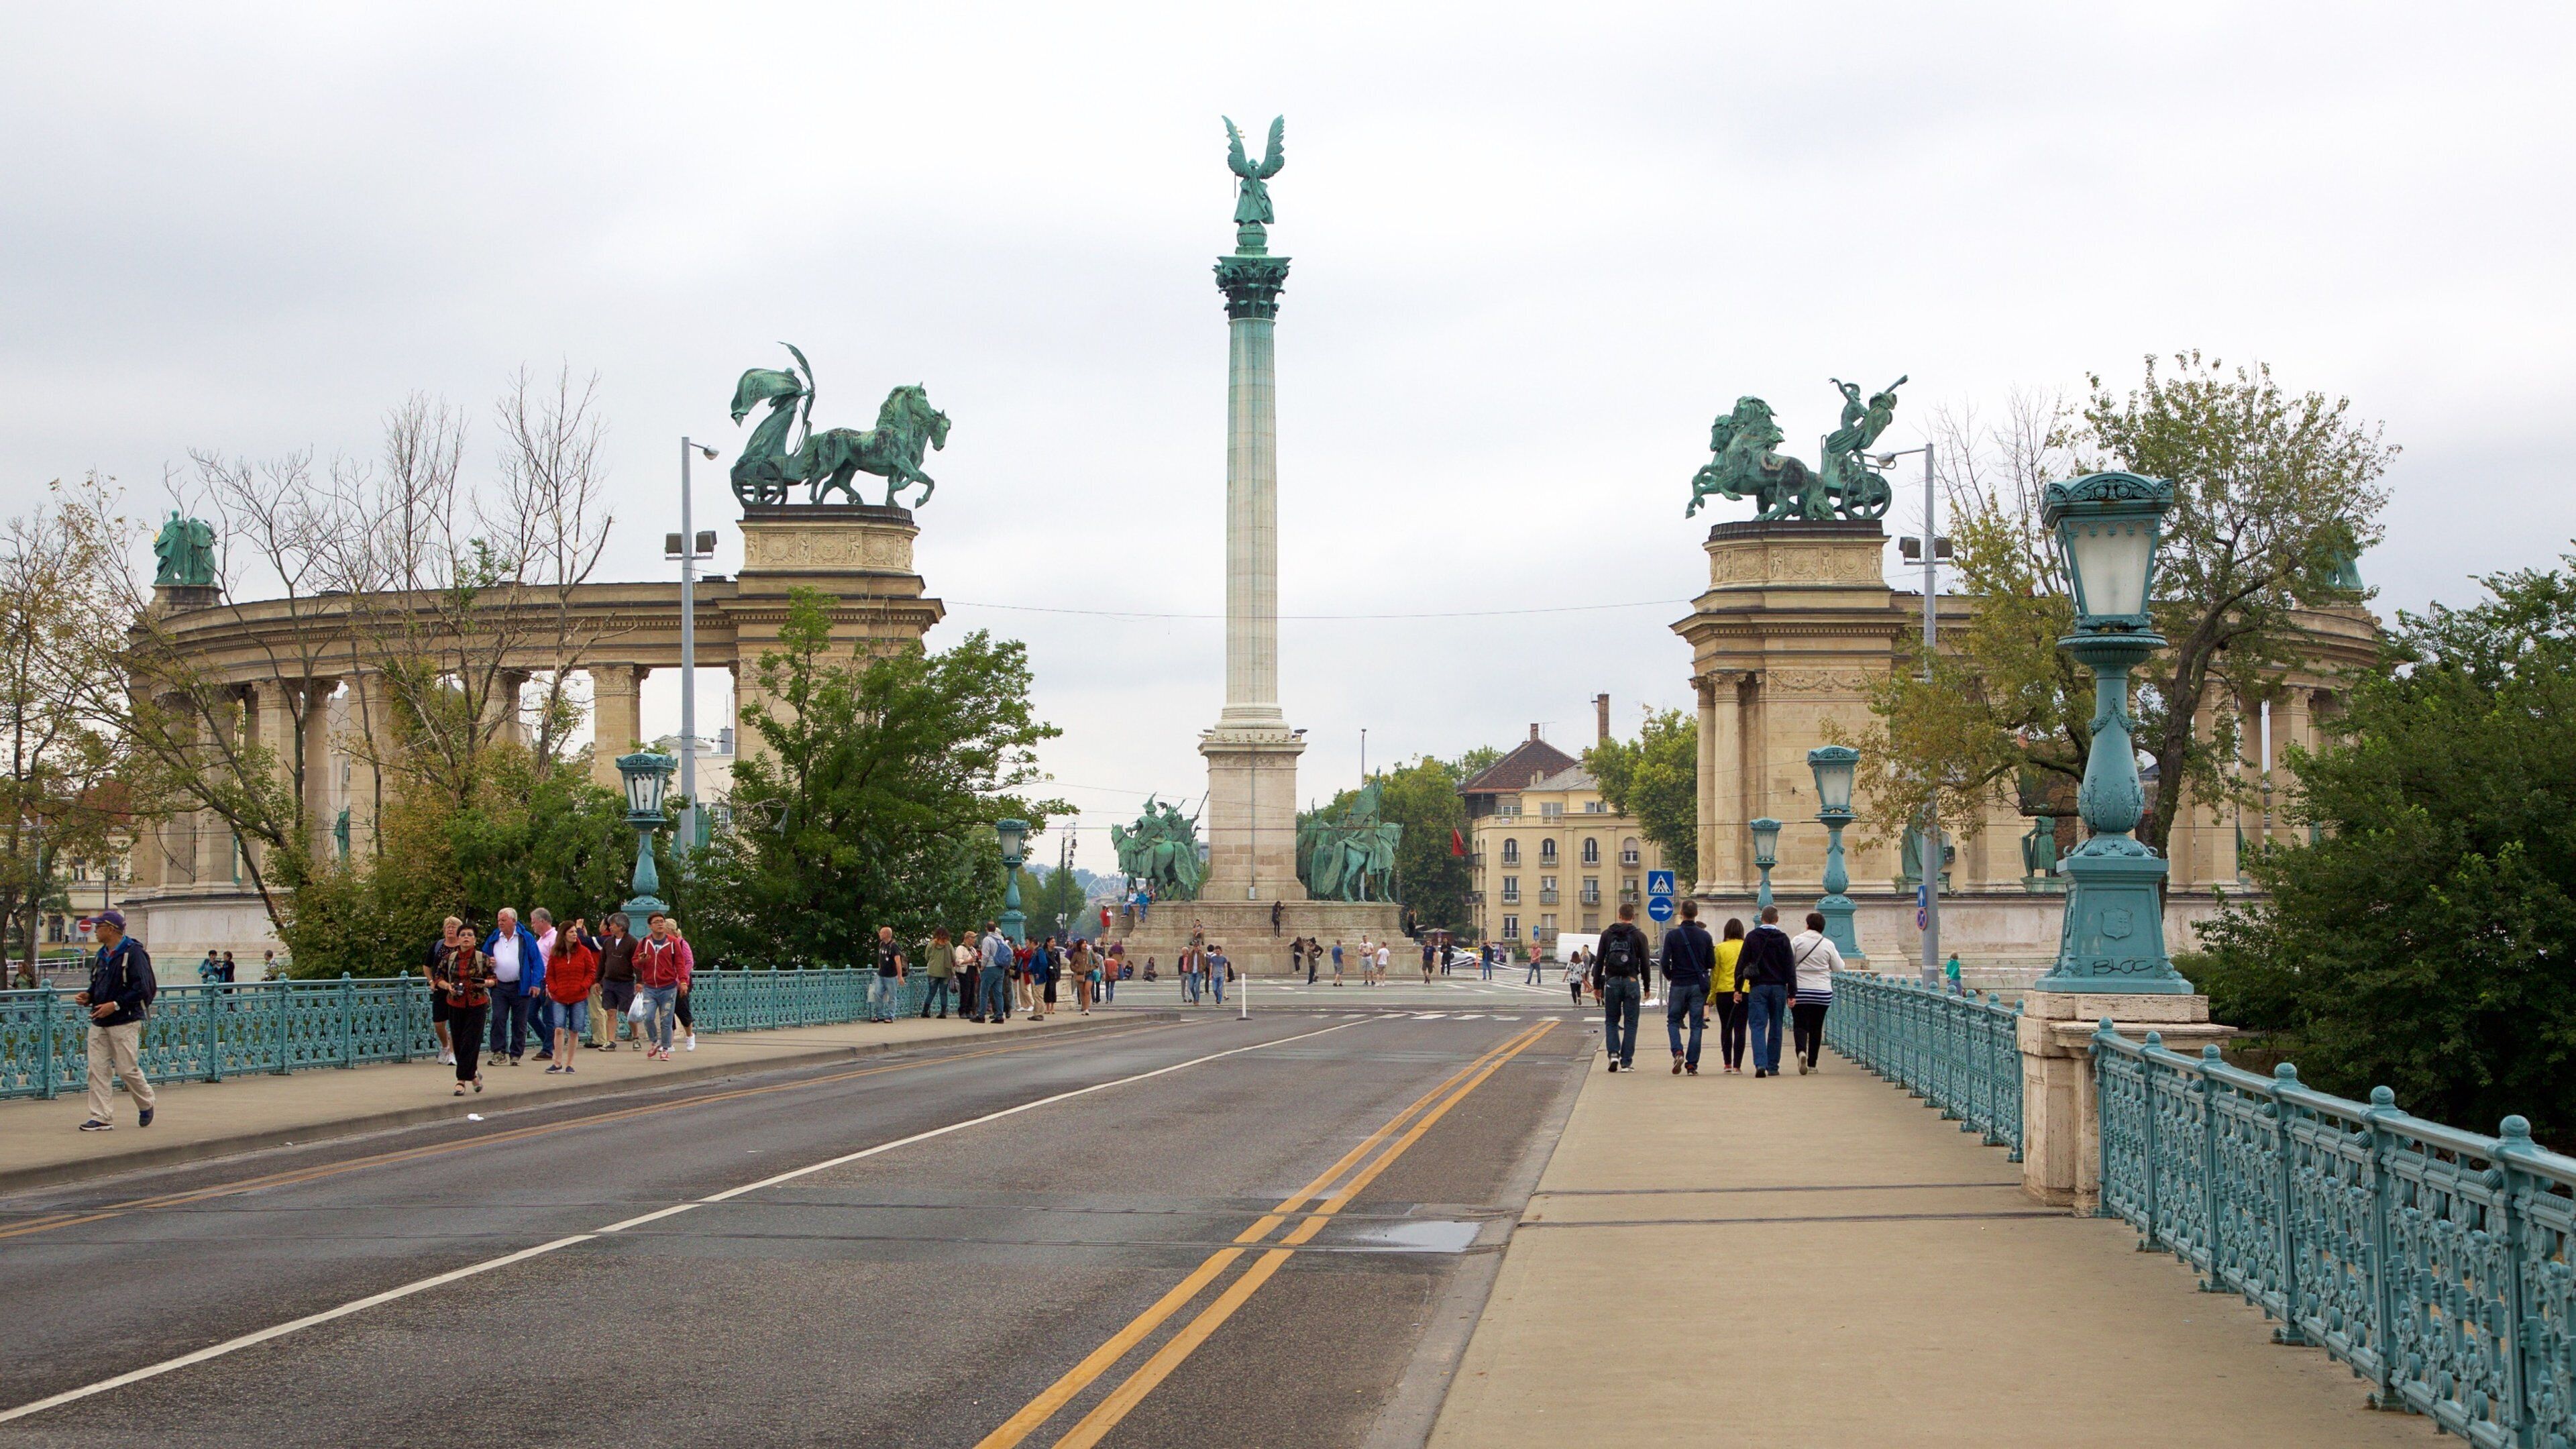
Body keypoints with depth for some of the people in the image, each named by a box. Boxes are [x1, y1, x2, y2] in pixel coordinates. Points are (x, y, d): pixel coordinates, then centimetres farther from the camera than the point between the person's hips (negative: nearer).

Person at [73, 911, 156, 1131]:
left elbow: (142, 989, -17)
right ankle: (102, 1118, 1)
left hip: (124, 1023, -8)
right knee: (98, 1070, 0)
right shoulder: (101, 955, 15)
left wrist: (115, 1005, -21)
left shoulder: (133, 953, -11)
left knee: (128, 1069, -3)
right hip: (99, 1022, 8)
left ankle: (146, 1104, 22)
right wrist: (88, 997, 4)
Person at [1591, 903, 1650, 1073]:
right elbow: (1644, 963, 0)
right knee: (1630, 1023, 5)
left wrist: (1597, 985, 11)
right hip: (1631, 982, -1)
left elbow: (1599, 961, 5)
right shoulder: (1639, 936, 1)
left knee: (1611, 1021, 13)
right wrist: (1646, 987, 9)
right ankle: (1626, 1062, 1)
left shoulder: (1607, 935, 5)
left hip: (1612, 982, 1)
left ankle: (1613, 1053, -8)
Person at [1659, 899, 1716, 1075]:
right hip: (1698, 986, 1)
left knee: (1673, 1021, 12)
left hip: (1678, 986, -1)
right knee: (1696, 1025, 5)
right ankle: (1692, 1064, 1)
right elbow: (1711, 964, 3)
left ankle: (1678, 1052, -12)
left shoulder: (1672, 935, -6)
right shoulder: (1705, 936, -1)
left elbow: (1665, 963, -8)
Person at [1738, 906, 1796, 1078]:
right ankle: (1773, 1067, 15)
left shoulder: (1752, 937, 0)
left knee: (1758, 1026, -4)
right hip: (1778, 987, 1)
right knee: (1775, 1028, 11)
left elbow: (1742, 963, -1)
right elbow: (1790, 967, 0)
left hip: (1758, 988, -1)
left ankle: (1760, 1063, -22)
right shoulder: (1783, 939, 1)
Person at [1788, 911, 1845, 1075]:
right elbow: (1838, 968, 8)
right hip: (1823, 992, 1)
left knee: (1800, 1025, 2)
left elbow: (1788, 964, -4)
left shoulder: (1797, 941, -4)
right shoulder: (1828, 945, -1)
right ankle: (1812, 1063, 13)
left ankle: (1801, 1051, -27)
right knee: (1816, 1027, 11)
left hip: (1800, 990, -1)